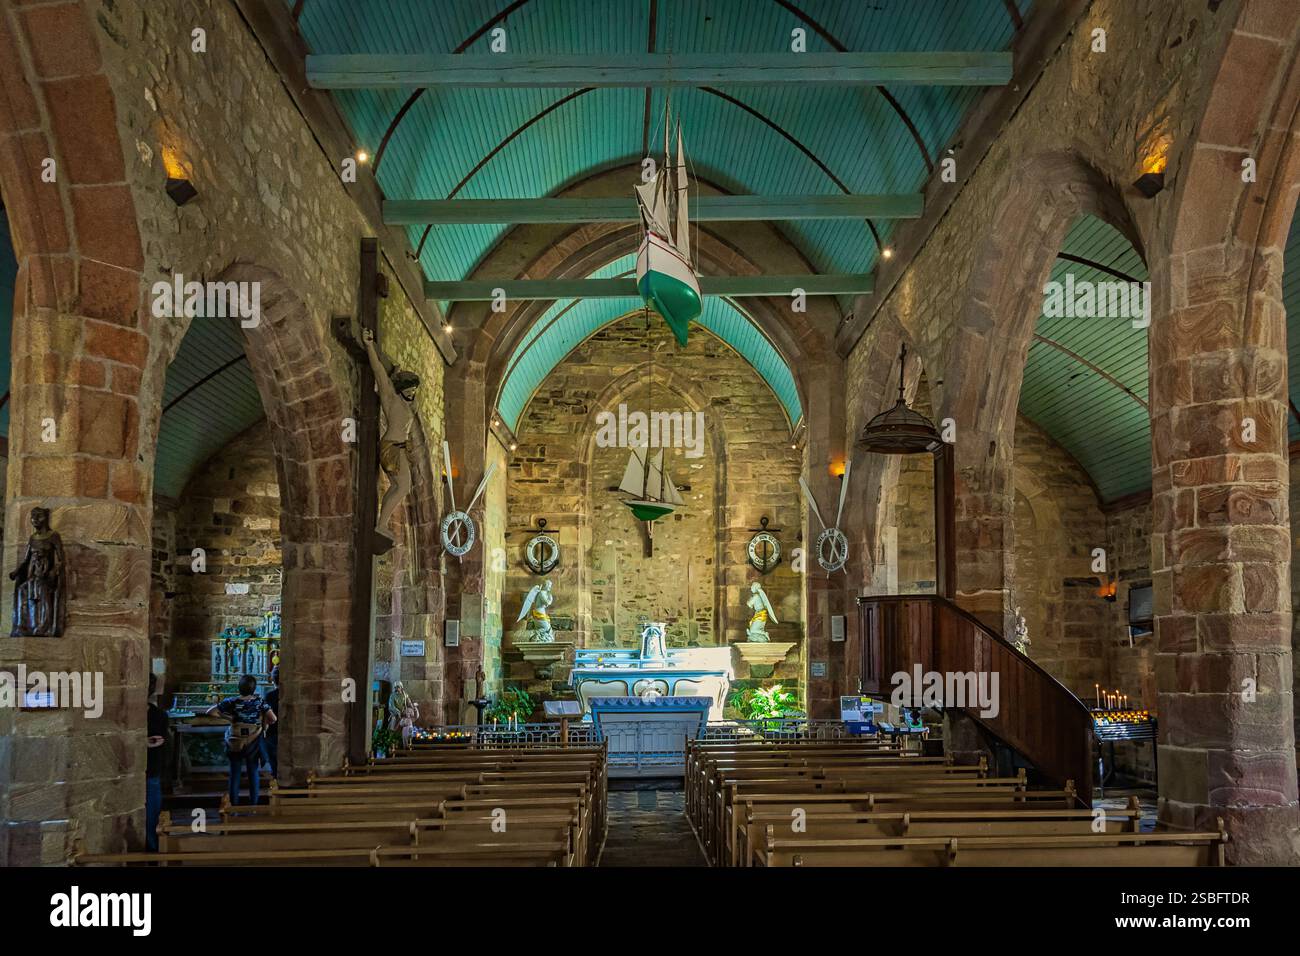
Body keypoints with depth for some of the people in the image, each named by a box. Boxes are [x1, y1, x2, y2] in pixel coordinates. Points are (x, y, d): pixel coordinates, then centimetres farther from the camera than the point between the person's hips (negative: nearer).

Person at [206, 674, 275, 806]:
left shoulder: (232, 702, -14)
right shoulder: (259, 702, -11)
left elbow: (210, 712, -13)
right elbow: (273, 719, -17)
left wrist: (225, 716, -1)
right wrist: (265, 724, 3)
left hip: (235, 744, -1)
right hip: (253, 744, 1)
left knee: (234, 774, 10)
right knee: (253, 773, 12)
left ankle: (234, 805, 14)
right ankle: (254, 804, 13)